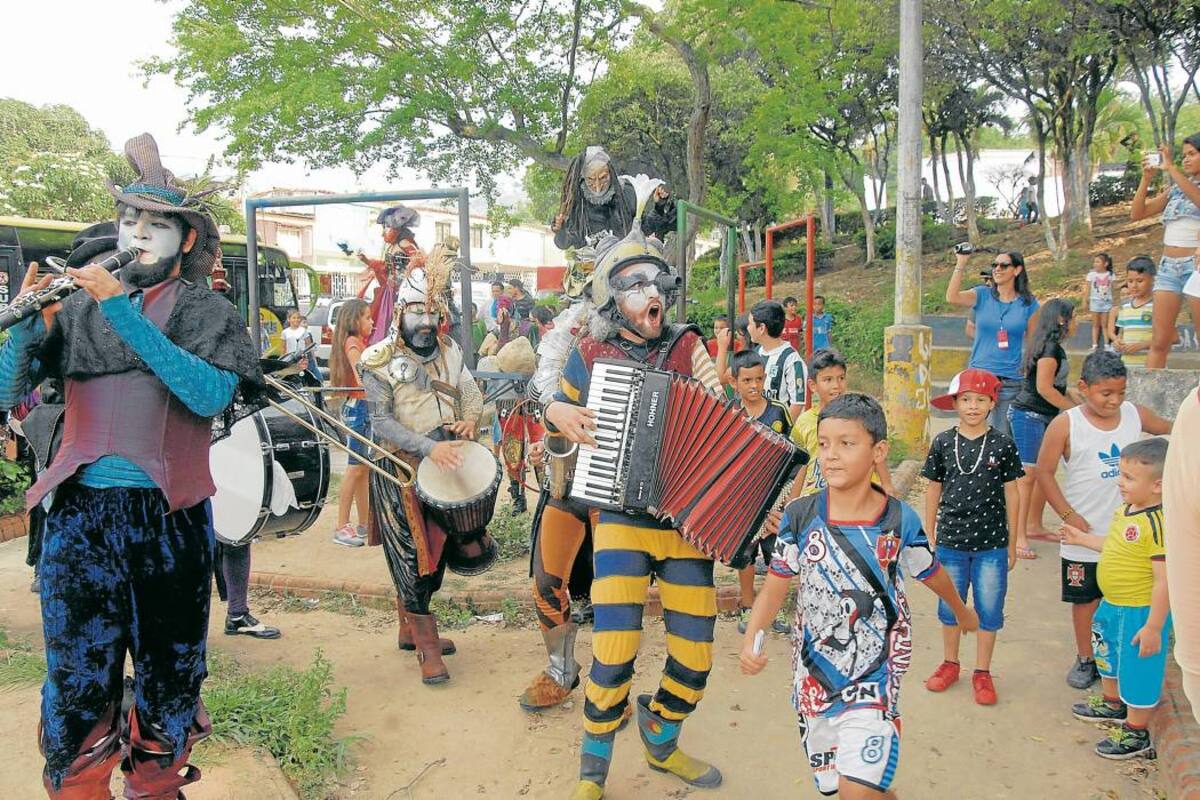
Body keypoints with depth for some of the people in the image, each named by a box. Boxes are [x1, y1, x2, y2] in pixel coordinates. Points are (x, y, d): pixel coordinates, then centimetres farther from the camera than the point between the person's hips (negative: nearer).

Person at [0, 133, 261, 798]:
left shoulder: (208, 312, 3)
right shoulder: (78, 307, 10)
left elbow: (210, 394, -16)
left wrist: (125, 312, -20)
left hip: (171, 517, -1)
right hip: (80, 516, 1)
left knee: (168, 677, 11)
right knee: (77, 682, 3)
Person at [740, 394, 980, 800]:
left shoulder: (900, 521, -9)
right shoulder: (799, 515, -8)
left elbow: (932, 574, 10)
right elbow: (775, 586, -1)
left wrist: (962, 613, 28)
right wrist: (750, 641, -16)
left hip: (873, 678, -2)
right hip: (814, 677, 2)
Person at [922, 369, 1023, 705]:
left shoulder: (1002, 445, -4)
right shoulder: (943, 443, -1)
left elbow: (1011, 496, 2)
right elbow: (933, 492, 6)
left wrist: (1012, 545, 4)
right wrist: (930, 538, 7)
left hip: (992, 543, -1)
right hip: (951, 542, 1)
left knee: (989, 610, 7)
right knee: (949, 608, 14)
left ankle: (982, 673, 24)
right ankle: (950, 664, 33)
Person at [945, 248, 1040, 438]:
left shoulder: (1029, 303, 3)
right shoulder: (982, 296, 2)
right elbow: (952, 297, -17)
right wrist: (960, 264, -20)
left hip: (1011, 381, 0)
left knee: (1004, 436, 7)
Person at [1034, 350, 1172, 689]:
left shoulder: (1135, 414, -2)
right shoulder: (1065, 425, -14)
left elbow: (1170, 429, 18)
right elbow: (1044, 473, -9)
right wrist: (1068, 515, -13)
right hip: (1084, 534, -3)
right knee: (1085, 598, 12)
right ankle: (1085, 659, 29)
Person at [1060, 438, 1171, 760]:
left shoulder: (1159, 523, -29)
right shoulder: (1126, 510, 0)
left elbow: (1164, 580, -27)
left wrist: (1153, 627, -24)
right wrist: (1082, 538, 22)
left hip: (1141, 612, -10)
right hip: (1113, 605, 10)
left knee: (1138, 669, 6)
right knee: (1109, 655, 28)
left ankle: (1137, 734, 25)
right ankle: (1112, 704, 52)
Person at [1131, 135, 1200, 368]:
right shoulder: (1174, 190, 16)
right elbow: (1137, 213, 12)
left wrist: (1171, 168, -20)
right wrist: (1146, 178, 2)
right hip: (1167, 267, 5)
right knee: (1159, 342, 2)